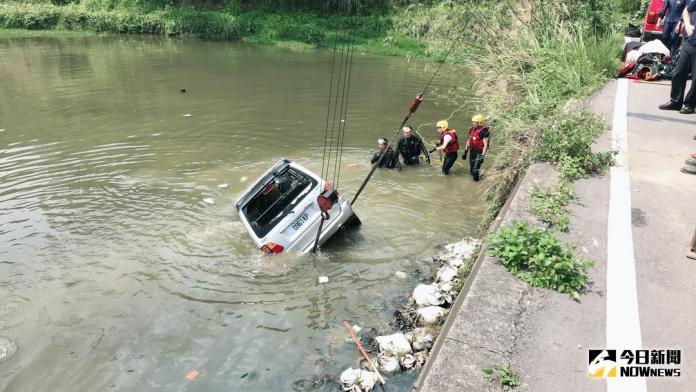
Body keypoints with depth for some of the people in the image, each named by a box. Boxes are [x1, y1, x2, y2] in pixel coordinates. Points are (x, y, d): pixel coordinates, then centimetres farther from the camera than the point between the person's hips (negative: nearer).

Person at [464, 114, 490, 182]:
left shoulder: (484, 131, -20)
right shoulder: (472, 129, 3)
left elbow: (485, 145, -20)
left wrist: (482, 156, -24)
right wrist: (465, 152, 12)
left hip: (479, 153, -7)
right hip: (472, 151, 7)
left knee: (475, 170, -9)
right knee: (471, 170, 14)